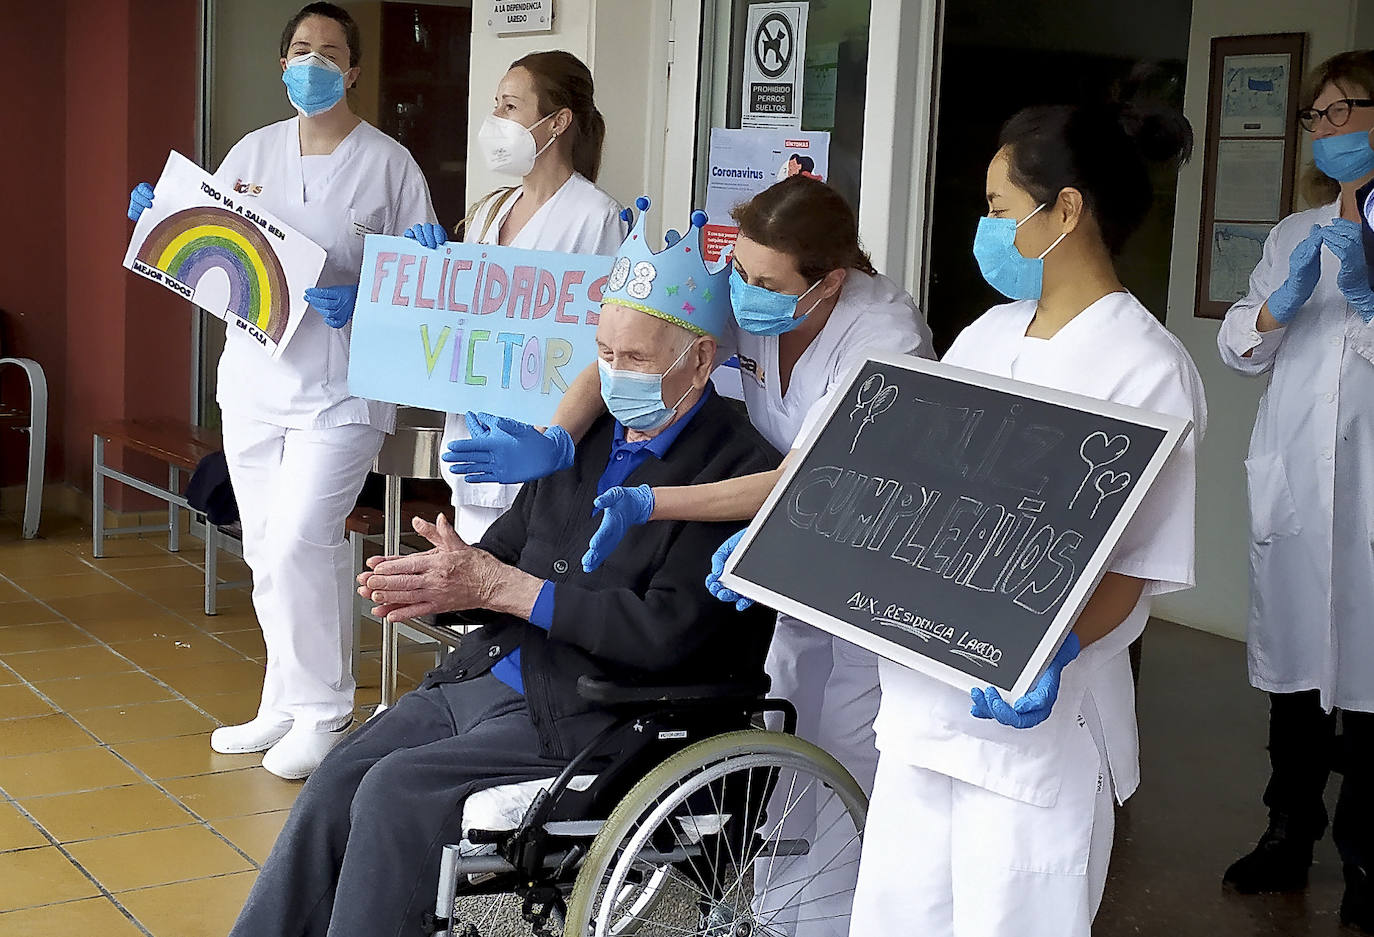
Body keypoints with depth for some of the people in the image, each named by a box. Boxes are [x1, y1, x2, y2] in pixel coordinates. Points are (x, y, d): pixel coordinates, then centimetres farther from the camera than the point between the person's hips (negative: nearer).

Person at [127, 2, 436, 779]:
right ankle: (286, 706, 23)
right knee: (267, 549, 10)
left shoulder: (387, 162, -2)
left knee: (300, 542, -14)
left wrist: (364, 301, -19)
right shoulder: (253, 153, 12)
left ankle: (323, 714, 1)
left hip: (340, 388, -5)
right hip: (254, 378, 6)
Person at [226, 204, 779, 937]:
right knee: (334, 784, -6)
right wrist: (445, 577, -9)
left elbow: (664, 634, -20)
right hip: (486, 677, 7)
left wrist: (501, 588, -18)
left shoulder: (741, 470, -13)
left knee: (396, 790, -20)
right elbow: (506, 548, 16)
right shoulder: (592, 434, 11)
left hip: (595, 720, -7)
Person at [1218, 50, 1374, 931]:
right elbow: (1239, 350, 7)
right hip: (1291, 485, 4)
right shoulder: (1294, 236, 14)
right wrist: (1284, 300, -11)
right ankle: (1290, 834, 22)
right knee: (1293, 666, 10)